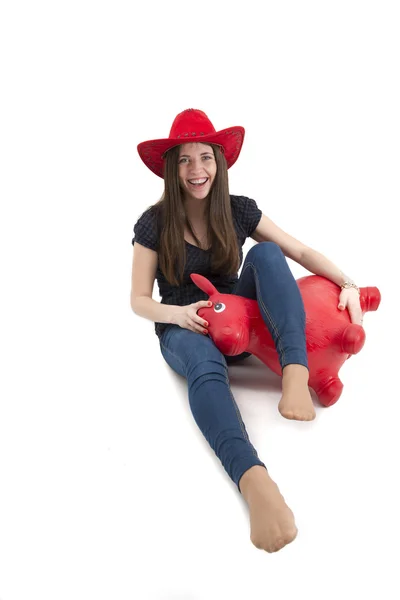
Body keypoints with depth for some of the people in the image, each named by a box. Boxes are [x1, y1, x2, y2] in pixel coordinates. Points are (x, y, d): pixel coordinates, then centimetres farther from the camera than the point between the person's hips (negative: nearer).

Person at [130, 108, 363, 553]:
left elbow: (301, 253, 0)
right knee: (207, 366, -40)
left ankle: (295, 375, -41)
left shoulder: (238, 211, -2)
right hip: (182, 330, -3)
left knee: (264, 253, -23)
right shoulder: (153, 224, -9)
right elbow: (139, 300, -4)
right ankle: (253, 481, -64)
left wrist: (347, 283, -14)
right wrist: (178, 313, -24)